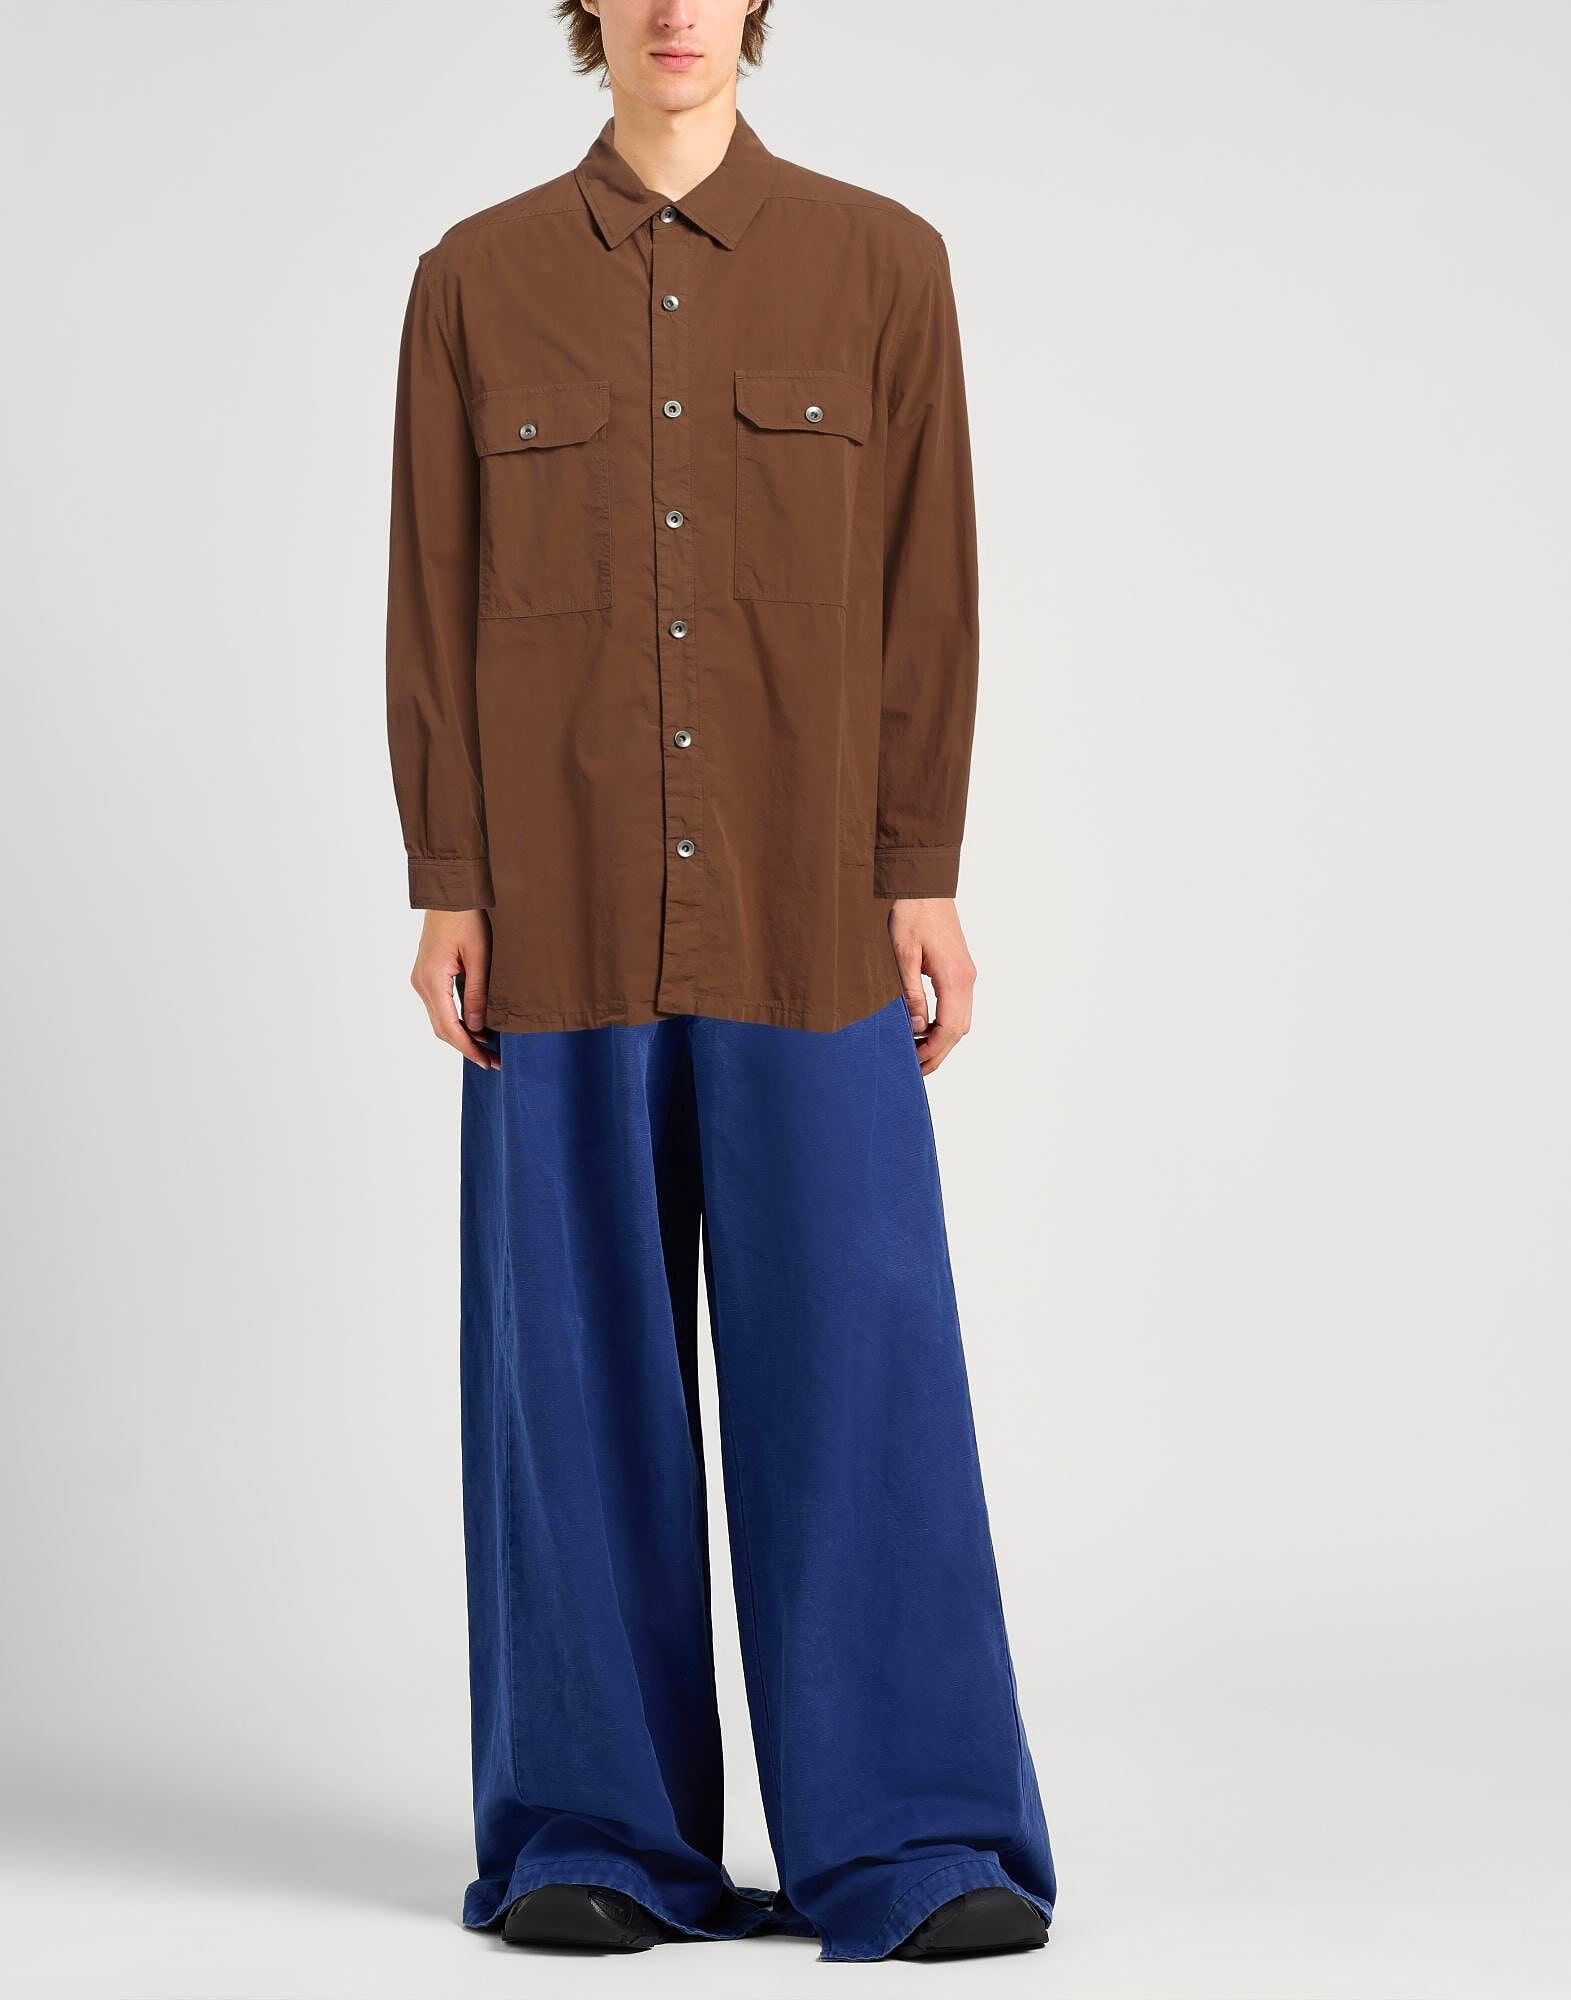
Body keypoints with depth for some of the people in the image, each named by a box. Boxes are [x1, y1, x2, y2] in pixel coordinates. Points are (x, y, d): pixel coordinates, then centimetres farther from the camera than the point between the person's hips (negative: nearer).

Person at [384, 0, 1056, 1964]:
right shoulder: (478, 279, 6)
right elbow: (434, 598, 5)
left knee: (856, 1346, -3)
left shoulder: (880, 262, 4)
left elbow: (926, 586, 3)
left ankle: (905, 1843, 5)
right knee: (582, 1356, 3)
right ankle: (598, 1837, 13)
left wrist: (922, 881, -3)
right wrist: (446, 889, -2)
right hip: (561, 912, 1)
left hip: (804, 907, 0)